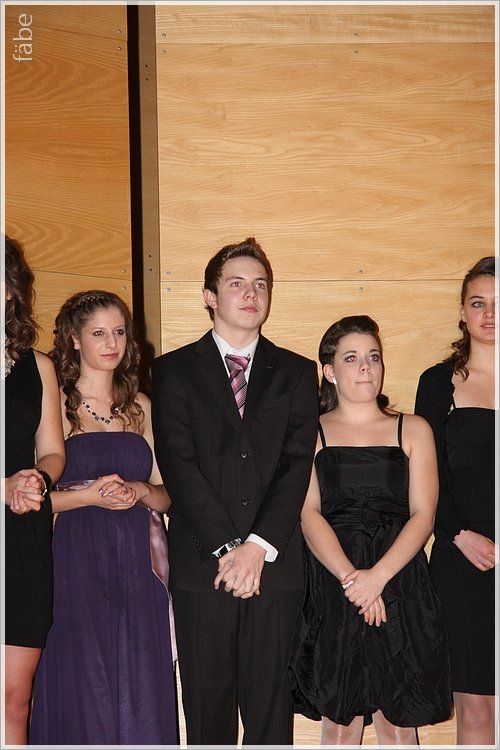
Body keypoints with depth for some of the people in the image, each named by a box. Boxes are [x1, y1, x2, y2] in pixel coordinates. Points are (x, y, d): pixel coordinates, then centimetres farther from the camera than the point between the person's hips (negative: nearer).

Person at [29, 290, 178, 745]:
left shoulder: (140, 406, 13)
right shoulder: (54, 403, 0)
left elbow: (165, 493, 15)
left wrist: (140, 492, -5)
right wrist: (90, 495, -17)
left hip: (138, 562, 4)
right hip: (78, 560, -3)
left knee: (141, 689, 5)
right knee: (84, 688, 0)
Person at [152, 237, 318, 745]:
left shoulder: (297, 373, 11)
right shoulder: (174, 370, 6)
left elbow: (297, 465, 0)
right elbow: (178, 465, -4)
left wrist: (258, 547, -12)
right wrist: (226, 547, -13)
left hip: (275, 565, 1)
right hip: (200, 565, -1)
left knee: (270, 702, 7)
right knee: (207, 705, 7)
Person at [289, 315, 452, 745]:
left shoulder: (413, 430, 10)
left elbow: (423, 514, 0)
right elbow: (308, 513, -3)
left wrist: (377, 576, -14)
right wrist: (350, 577, -17)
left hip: (401, 586, 1)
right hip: (330, 591, -1)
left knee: (397, 723, 3)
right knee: (339, 722, 5)